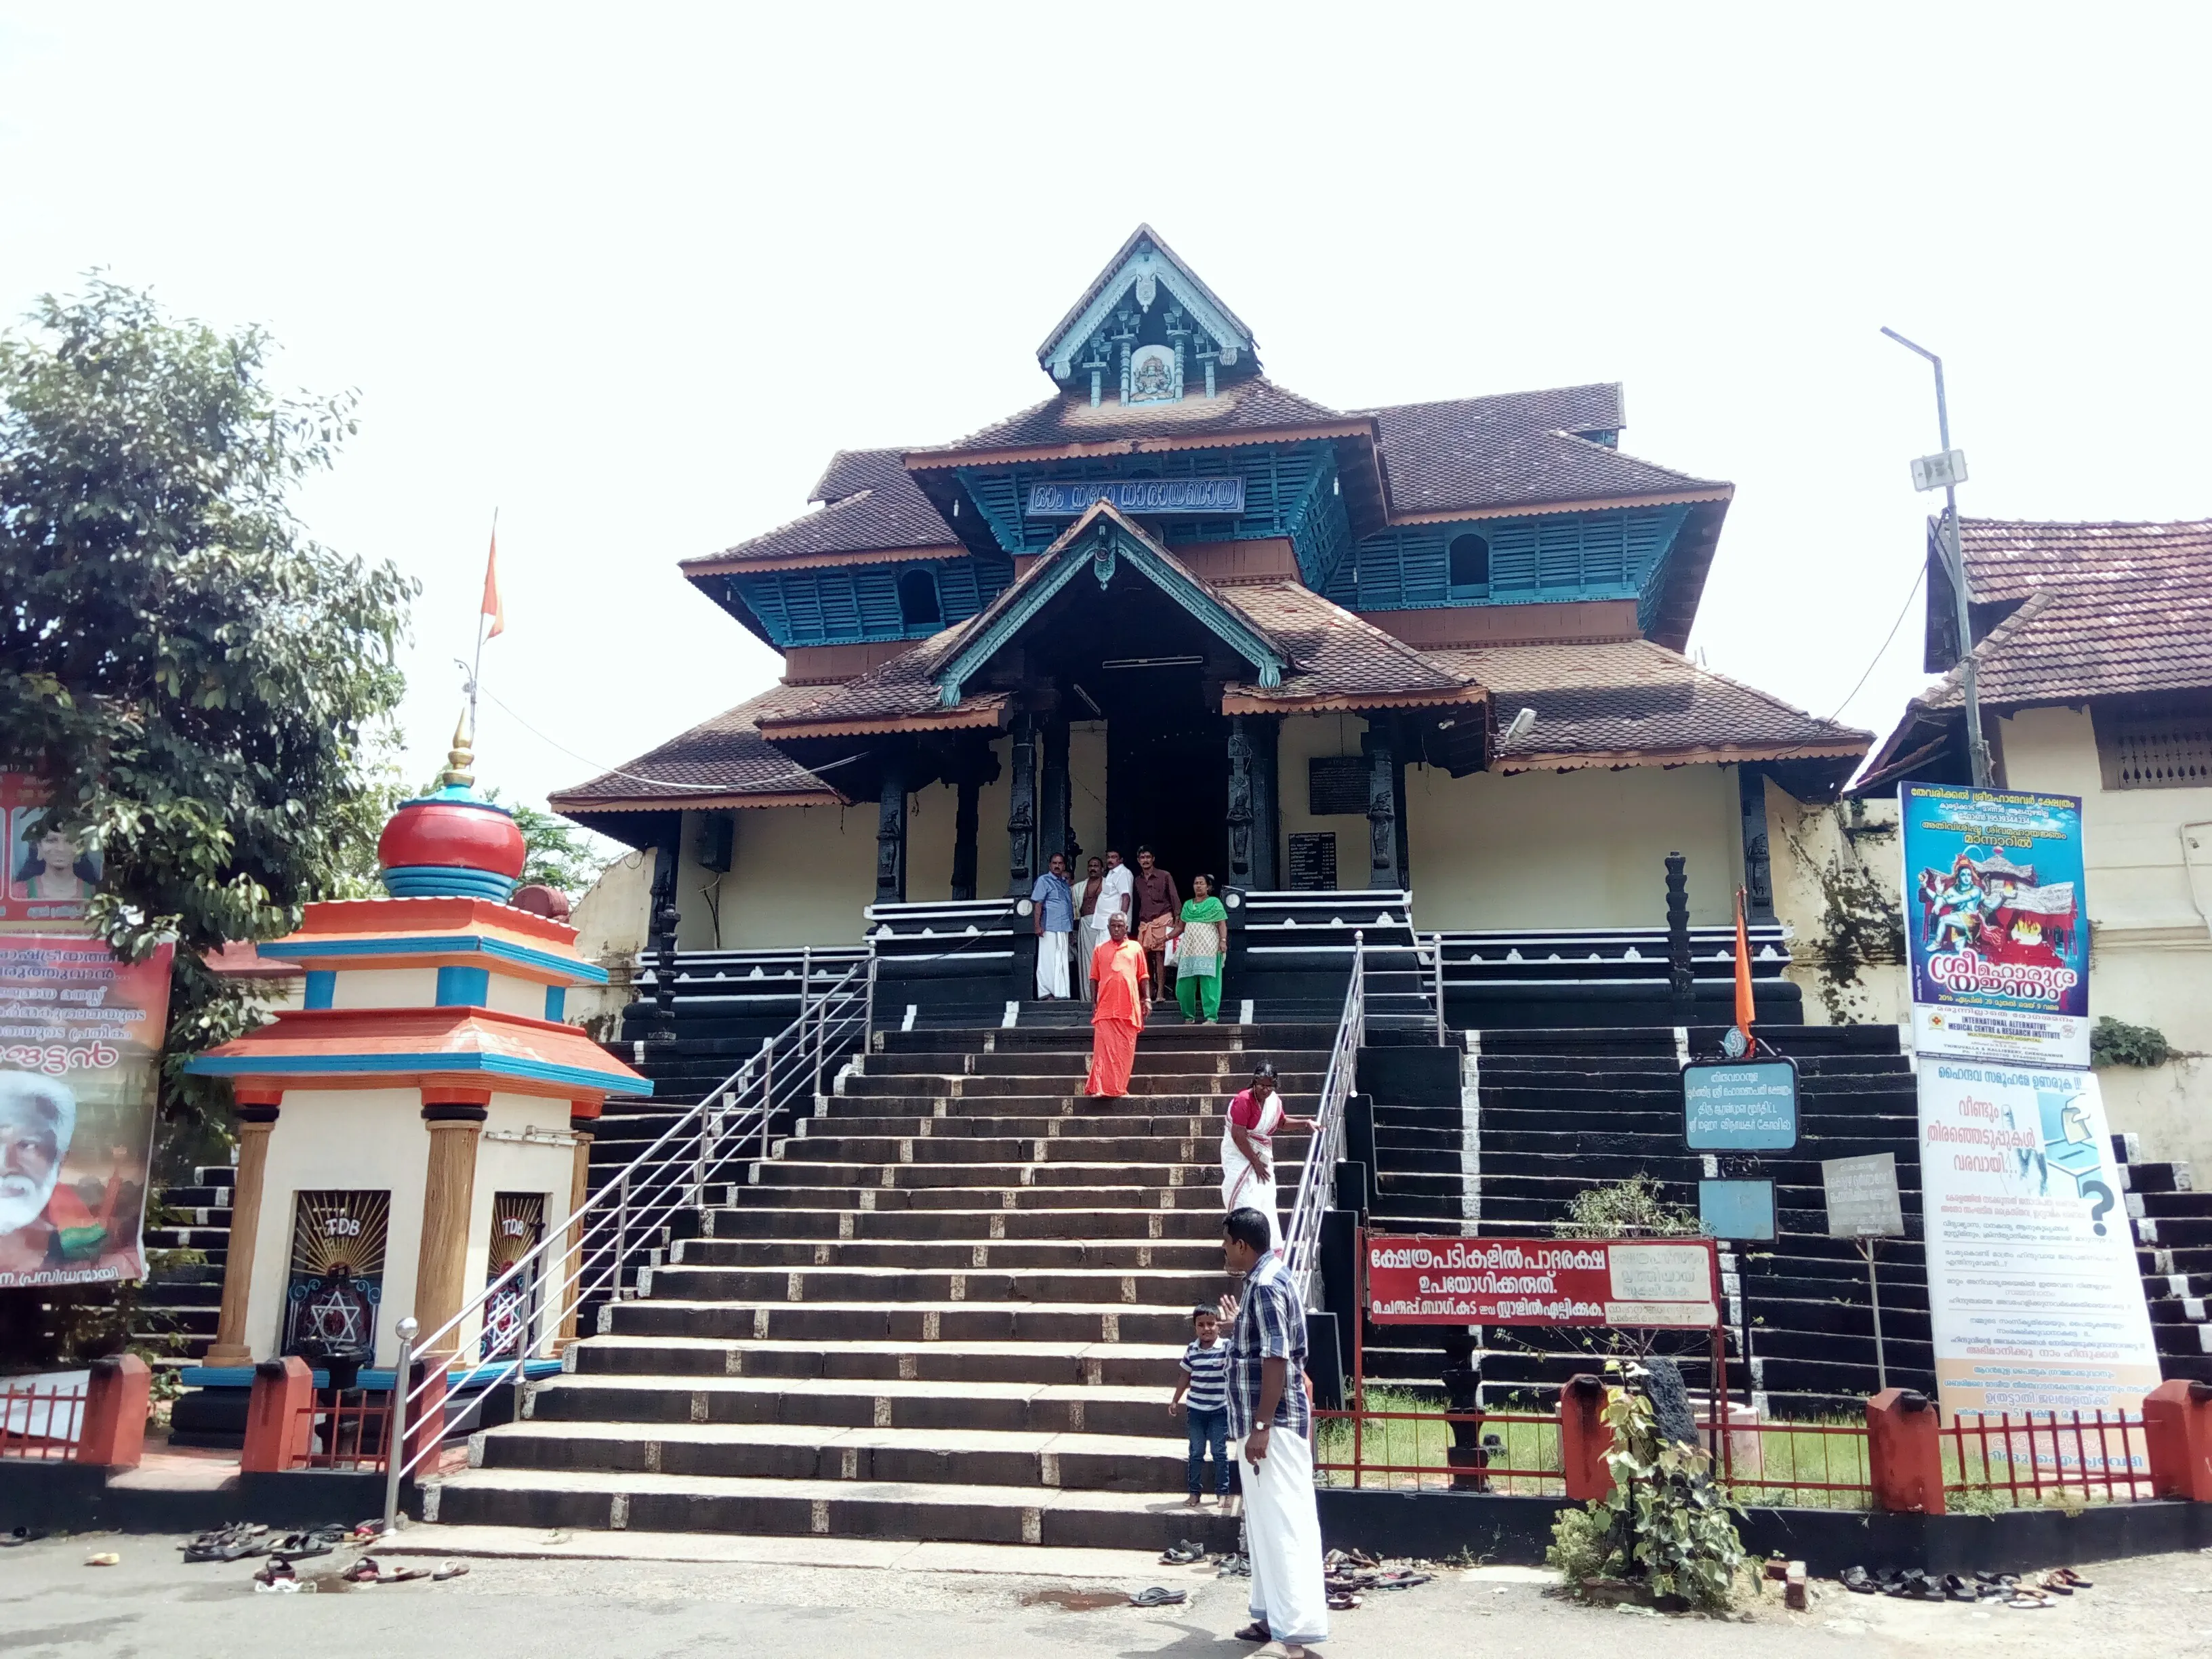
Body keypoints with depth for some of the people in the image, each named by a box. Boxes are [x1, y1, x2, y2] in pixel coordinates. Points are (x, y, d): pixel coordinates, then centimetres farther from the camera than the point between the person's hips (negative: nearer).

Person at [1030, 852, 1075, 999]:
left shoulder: (1064, 883, 20)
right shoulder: (1044, 880, 0)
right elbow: (1038, 904, -7)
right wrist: (1037, 925, -15)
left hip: (1064, 928, 7)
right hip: (1049, 928, -7)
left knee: (1062, 961, 7)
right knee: (1048, 960, -5)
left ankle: (1061, 993, 11)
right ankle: (1046, 992, -3)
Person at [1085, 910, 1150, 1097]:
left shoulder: (1135, 948, 12)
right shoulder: (1100, 950, 12)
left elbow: (1143, 976, 13)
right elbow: (1094, 978, 13)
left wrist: (1147, 998, 4)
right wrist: (1093, 1002, 5)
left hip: (1129, 1007, 1)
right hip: (1106, 1007, 0)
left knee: (1125, 1050, 2)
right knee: (1103, 1048, -9)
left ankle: (1120, 1087, 11)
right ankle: (1101, 1087, -11)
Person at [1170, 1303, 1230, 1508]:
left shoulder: (1226, 1348, -10)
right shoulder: (1191, 1350, 0)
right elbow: (1186, 1377, 11)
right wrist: (1175, 1401, 13)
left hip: (1219, 1410, -3)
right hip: (1195, 1409, 3)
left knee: (1219, 1452, 5)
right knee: (1196, 1452, 10)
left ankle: (1222, 1492, 16)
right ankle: (1194, 1492, 18)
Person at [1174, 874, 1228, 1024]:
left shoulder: (1214, 903, 5)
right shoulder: (1188, 905, 19)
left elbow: (1222, 924, -1)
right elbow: (1180, 927, 22)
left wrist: (1223, 940, -15)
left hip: (1208, 949, -5)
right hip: (1189, 948, 5)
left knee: (1208, 983, -9)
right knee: (1185, 984, 1)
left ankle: (1211, 1018, -9)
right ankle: (1189, 1017, 11)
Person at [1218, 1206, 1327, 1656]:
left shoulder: (1265, 1285, -18)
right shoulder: (1266, 1280, 13)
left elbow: (1276, 1359, -24)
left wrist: (1261, 1427, -25)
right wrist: (1238, 1325, 33)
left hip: (1273, 1425, -11)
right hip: (1265, 1422, 11)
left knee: (1283, 1524, -8)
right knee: (1265, 1523, 17)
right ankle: (1273, 1616, 26)